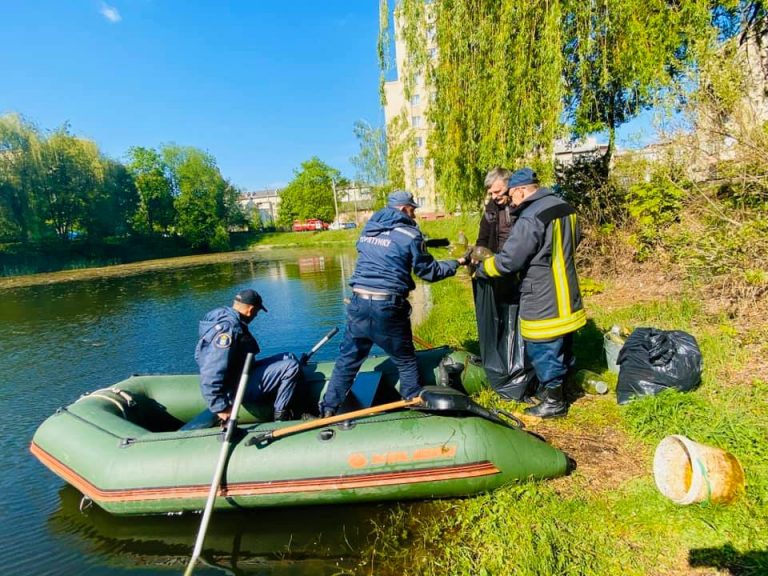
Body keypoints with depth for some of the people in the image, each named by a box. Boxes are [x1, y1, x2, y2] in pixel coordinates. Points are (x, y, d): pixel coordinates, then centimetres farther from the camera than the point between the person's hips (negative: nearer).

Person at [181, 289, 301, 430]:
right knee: (291, 366, -16)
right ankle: (281, 415, -1)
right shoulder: (229, 328, -25)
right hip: (238, 387, -10)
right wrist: (221, 407, -24)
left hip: (239, 375, 10)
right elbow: (211, 375, -30)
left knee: (288, 358, 10)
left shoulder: (223, 314, 5)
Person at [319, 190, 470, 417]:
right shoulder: (409, 235, -3)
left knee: (347, 359, 15)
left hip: (359, 302, 5)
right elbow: (429, 271, 2)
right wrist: (456, 263, 19)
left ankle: (328, 409, 20)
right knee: (405, 361, 15)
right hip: (388, 306, -5)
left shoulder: (368, 228, 13)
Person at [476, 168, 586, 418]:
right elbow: (574, 241, 21)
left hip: (544, 303, -9)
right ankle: (558, 387, 40)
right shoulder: (564, 207, 5)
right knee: (562, 346, 22)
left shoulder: (531, 218, -23)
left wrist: (480, 268, -5)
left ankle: (554, 402, 20)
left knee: (544, 351, 6)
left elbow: (507, 260, -21)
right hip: (567, 297, 9)